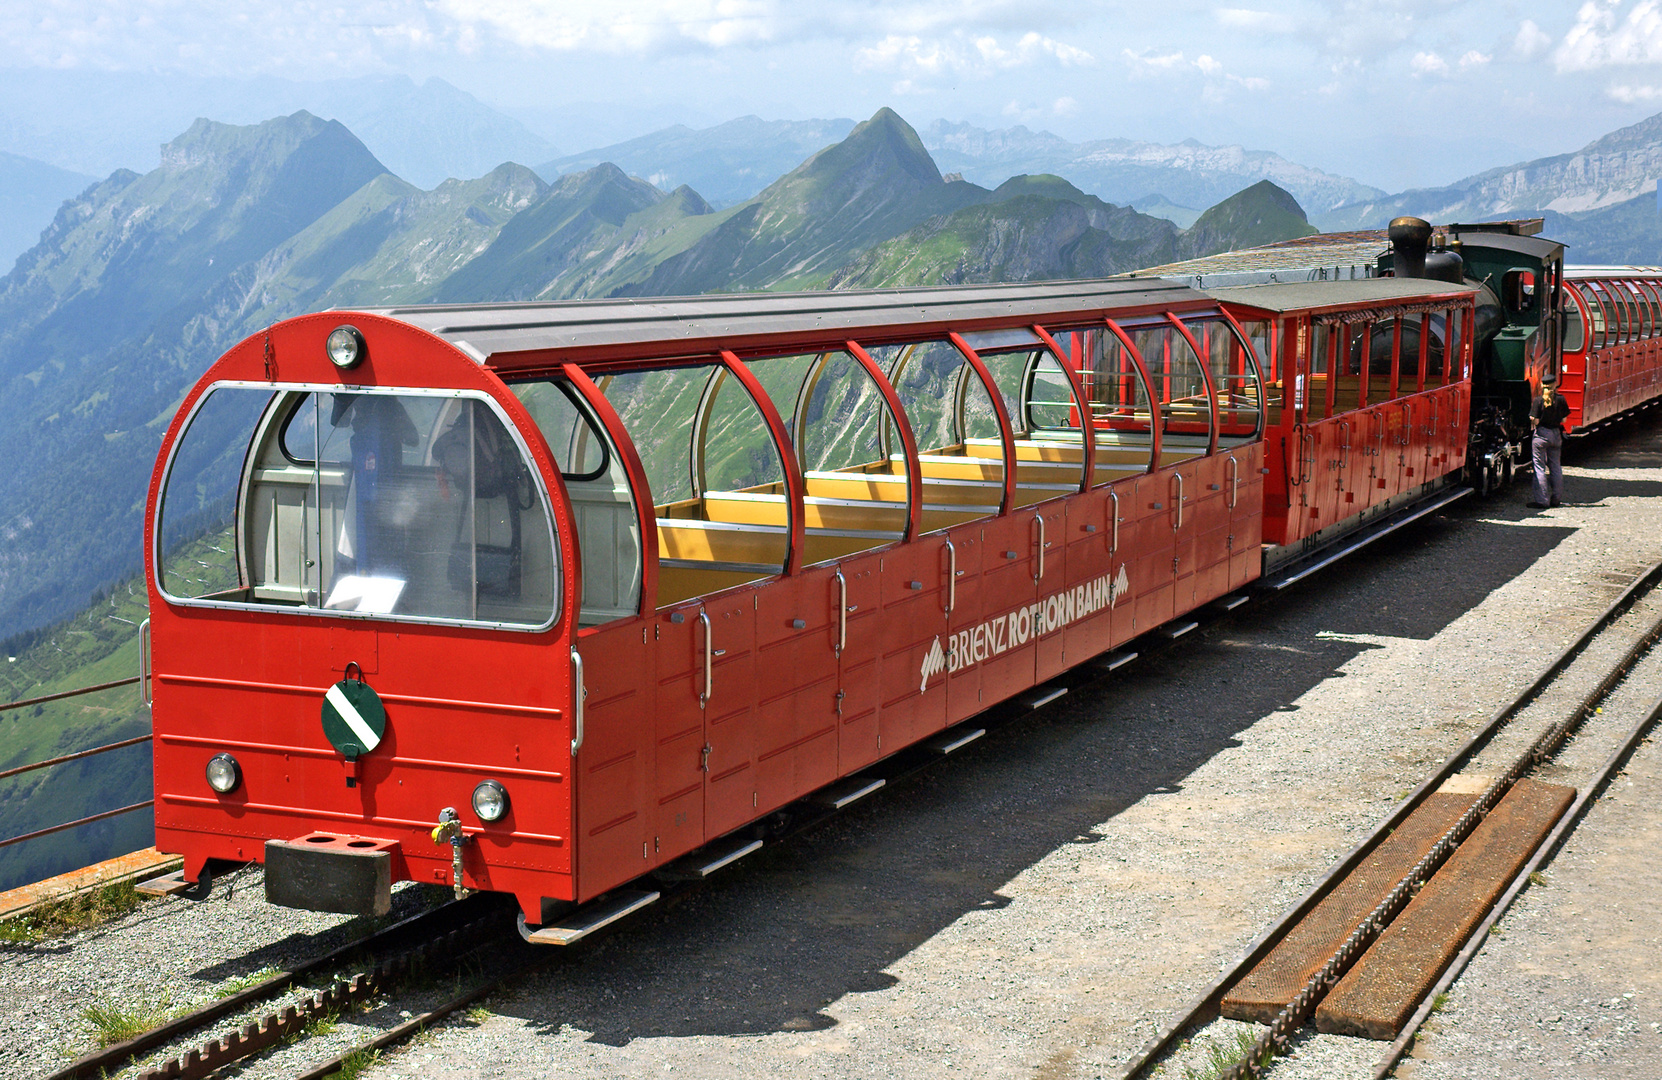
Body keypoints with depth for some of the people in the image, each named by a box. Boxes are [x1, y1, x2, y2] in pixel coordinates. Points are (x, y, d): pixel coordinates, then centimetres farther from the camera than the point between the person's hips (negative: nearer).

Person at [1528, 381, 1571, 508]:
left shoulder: (1538, 401, -11)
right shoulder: (1560, 400, -1)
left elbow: (1535, 420, -15)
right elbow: (1564, 419, 3)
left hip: (1541, 434, -4)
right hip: (1556, 434, 4)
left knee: (1540, 468, 0)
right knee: (1556, 467, 15)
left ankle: (1542, 501, -3)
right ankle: (1555, 499, 20)